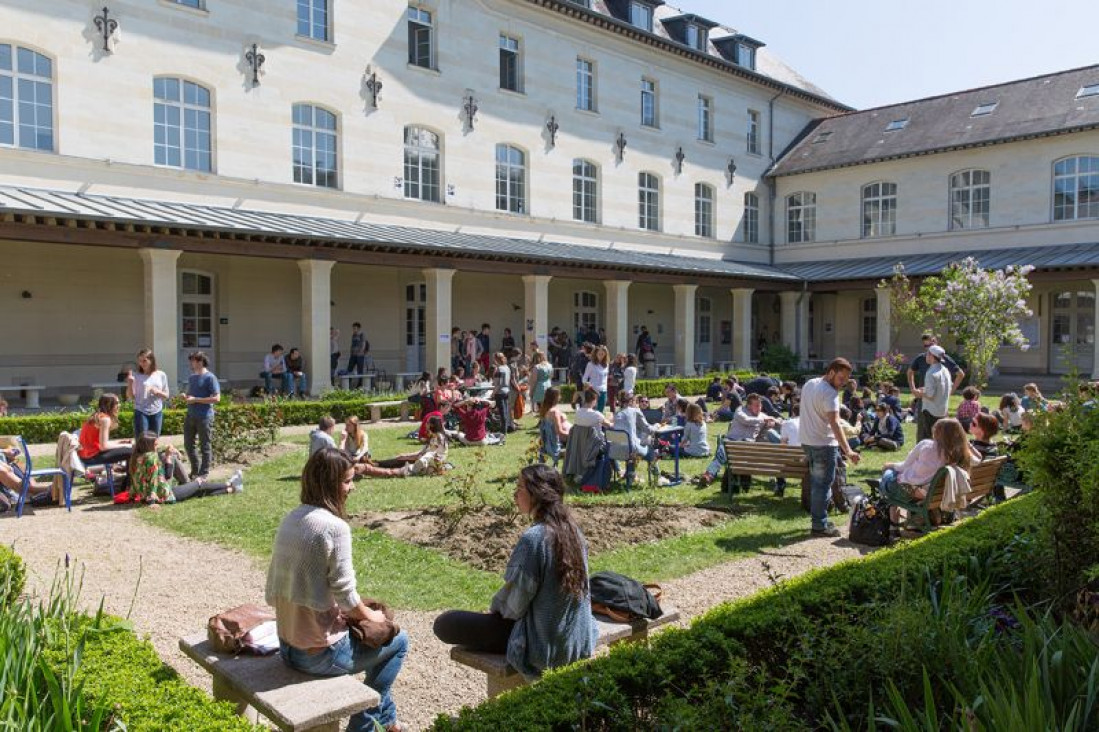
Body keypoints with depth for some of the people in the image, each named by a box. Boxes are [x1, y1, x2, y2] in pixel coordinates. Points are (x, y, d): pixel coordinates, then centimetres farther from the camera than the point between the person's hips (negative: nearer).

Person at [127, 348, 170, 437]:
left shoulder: (161, 375, 4)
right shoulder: (136, 376, -1)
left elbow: (166, 396, 7)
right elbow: (130, 396, 1)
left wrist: (158, 392, -12)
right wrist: (130, 384, -14)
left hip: (157, 412, 2)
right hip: (141, 413, -2)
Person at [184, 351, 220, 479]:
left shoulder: (210, 377, -11)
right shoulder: (191, 377, 13)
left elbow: (216, 398, -16)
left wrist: (196, 399, -17)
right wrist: (186, 397, 2)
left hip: (204, 417, -8)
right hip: (190, 415, 8)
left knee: (205, 446, 3)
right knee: (188, 444, 12)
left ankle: (203, 473, 13)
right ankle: (195, 469, 27)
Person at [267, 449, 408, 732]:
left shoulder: (291, 519, 2)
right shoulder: (334, 526, -22)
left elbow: (273, 593, 8)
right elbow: (345, 593, -19)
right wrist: (370, 615, 1)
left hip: (288, 645, 8)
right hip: (320, 654, -8)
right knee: (398, 640, 16)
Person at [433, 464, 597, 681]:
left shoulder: (533, 539, -26)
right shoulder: (573, 530, -3)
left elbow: (514, 604, -20)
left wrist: (494, 607, 3)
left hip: (544, 645, -8)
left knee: (444, 624, -5)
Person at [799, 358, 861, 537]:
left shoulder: (808, 384, 8)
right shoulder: (830, 393, -20)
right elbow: (834, 423, -30)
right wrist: (848, 451, -34)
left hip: (806, 441, 9)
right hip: (824, 444, -9)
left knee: (816, 482, 17)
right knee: (824, 484, -3)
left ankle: (818, 519, 25)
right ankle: (819, 525, 0)